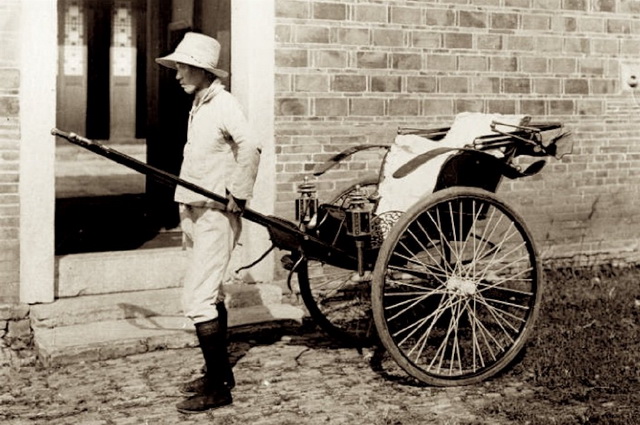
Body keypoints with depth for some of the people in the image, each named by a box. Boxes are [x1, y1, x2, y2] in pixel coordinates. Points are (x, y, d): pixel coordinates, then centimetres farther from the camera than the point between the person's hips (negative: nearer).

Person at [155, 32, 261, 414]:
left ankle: (218, 388, -3)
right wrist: (187, 216, 17)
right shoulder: (198, 106, 13)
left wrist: (238, 195, -26)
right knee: (211, 296, 15)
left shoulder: (224, 104, -15)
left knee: (198, 300, -11)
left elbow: (250, 149, -31)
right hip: (198, 212, 10)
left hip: (217, 215, -10)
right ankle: (220, 374, 26)